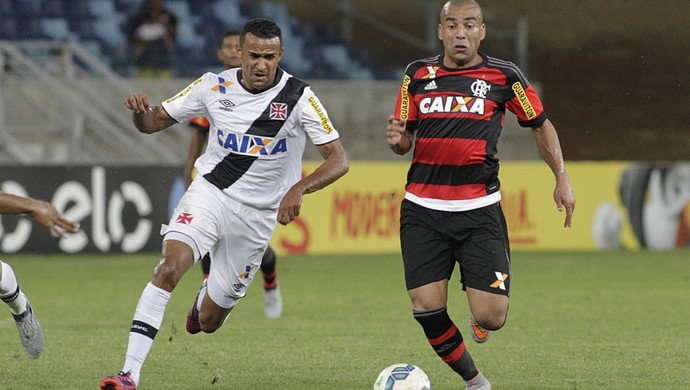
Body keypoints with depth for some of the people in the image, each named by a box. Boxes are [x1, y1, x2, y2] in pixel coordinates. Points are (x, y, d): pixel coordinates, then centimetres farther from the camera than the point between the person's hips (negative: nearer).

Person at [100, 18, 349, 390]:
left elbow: (338, 160, -14)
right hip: (209, 192, 0)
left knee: (208, 322, 6)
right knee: (170, 264, -29)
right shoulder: (215, 86, -5)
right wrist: (140, 112, -21)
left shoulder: (299, 97, -12)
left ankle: (211, 294, 47)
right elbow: (154, 122, 4)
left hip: (256, 213, 0)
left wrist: (299, 188, -32)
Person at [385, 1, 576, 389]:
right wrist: (397, 138, -9)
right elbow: (405, 139, 15)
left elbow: (541, 124, 13)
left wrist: (562, 178, 6)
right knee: (427, 309, -7)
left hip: (479, 210, -2)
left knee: (491, 317, -11)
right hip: (422, 211, 2)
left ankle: (479, 319, 29)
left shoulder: (504, 76, 1)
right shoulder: (418, 75, 8)